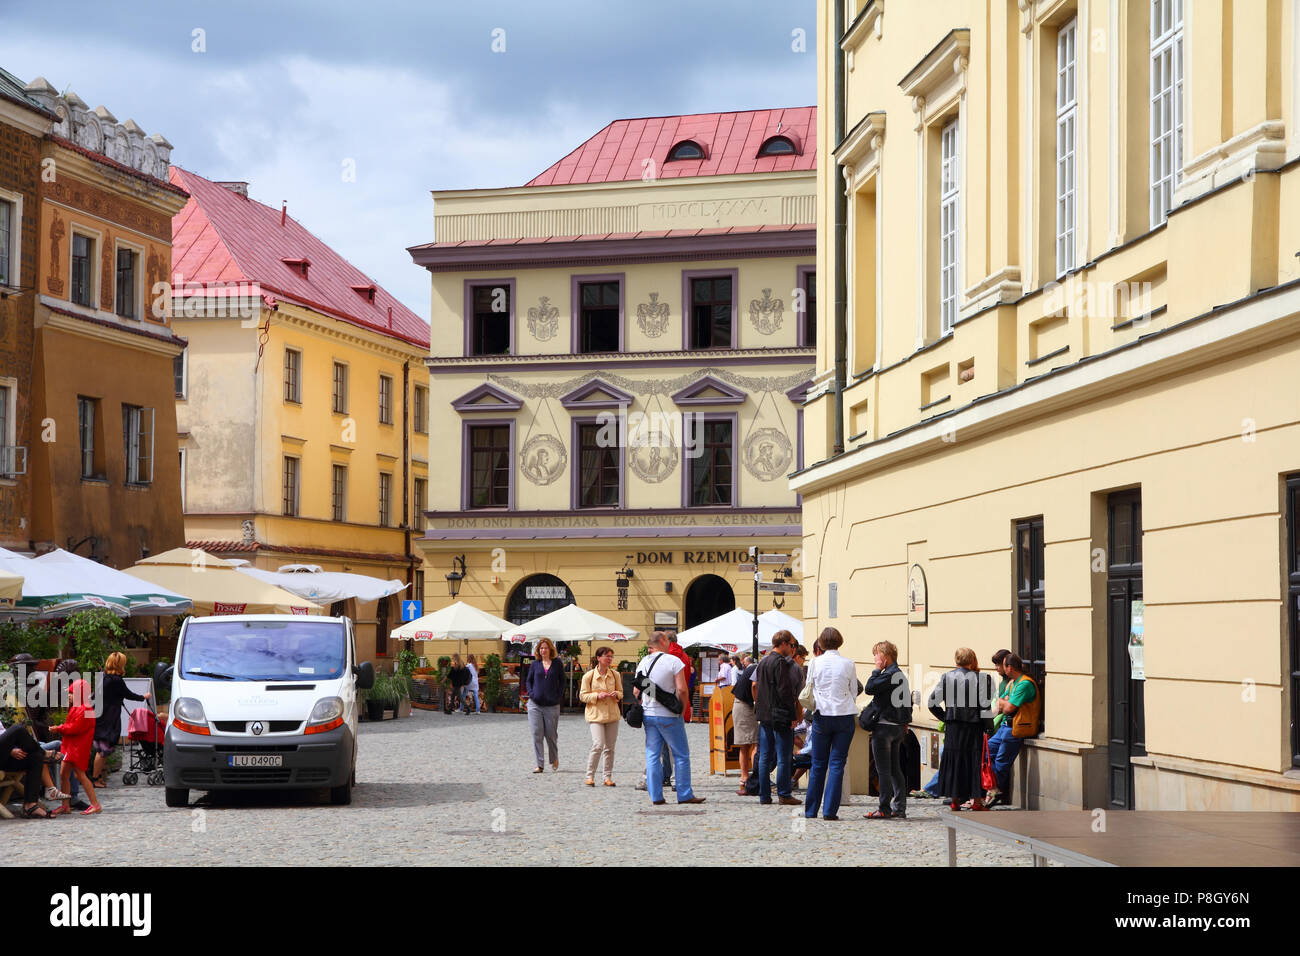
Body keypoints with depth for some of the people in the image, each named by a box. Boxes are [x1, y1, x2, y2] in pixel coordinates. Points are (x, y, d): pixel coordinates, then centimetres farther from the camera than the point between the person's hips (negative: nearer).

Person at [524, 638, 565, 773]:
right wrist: (531, 693, -2)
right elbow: (529, 680, 14)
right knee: (537, 734, -3)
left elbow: (562, 681, 10)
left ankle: (554, 760, 28)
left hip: (552, 705, -1)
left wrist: (558, 695, -2)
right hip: (535, 704, 1)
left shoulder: (557, 664, 4)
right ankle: (539, 764, 1)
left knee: (551, 735, 5)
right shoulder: (535, 664, 7)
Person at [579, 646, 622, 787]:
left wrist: (617, 694, -7)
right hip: (595, 714, -4)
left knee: (610, 747, 5)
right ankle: (589, 776, -4)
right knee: (598, 745, -15)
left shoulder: (615, 675, 7)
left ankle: (608, 777, 14)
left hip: (612, 714, 4)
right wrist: (597, 696, -16)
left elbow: (620, 692, 17)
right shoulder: (588, 676, -4)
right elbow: (583, 696, -1)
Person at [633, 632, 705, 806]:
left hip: (648, 715, 5)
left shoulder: (643, 663, 8)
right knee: (681, 755, 3)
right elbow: (682, 689, -15)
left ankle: (655, 796, 5)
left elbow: (636, 691, 10)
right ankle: (684, 795, 4)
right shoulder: (673, 661, -9)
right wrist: (682, 709, -2)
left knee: (652, 755, 7)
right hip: (669, 716, -5)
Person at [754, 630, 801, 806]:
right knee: (783, 757, -3)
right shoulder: (781, 662, -13)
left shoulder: (762, 662, 13)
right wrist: (793, 714, -13)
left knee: (765, 757, 9)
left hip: (764, 715, 8)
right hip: (780, 716, -8)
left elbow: (756, 686, 18)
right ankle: (783, 795, -1)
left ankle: (764, 795, 11)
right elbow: (785, 691, -17)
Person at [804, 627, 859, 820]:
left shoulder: (816, 663, -4)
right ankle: (830, 810, -3)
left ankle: (811, 810, 15)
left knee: (818, 764, 10)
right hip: (845, 716, -1)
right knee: (837, 764, 1)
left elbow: (810, 691, 4)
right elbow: (854, 692, 4)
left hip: (822, 715, 1)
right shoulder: (848, 664, -4)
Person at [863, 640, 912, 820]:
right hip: (898, 726, 10)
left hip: (884, 726, -10)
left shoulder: (889, 674, -16)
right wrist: (905, 722, 22)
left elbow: (870, 688, -21)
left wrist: (877, 670, -9)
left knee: (883, 770, -6)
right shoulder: (901, 675, 14)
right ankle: (900, 808, 14)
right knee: (895, 769, 13)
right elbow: (908, 699, 19)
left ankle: (885, 809, -5)